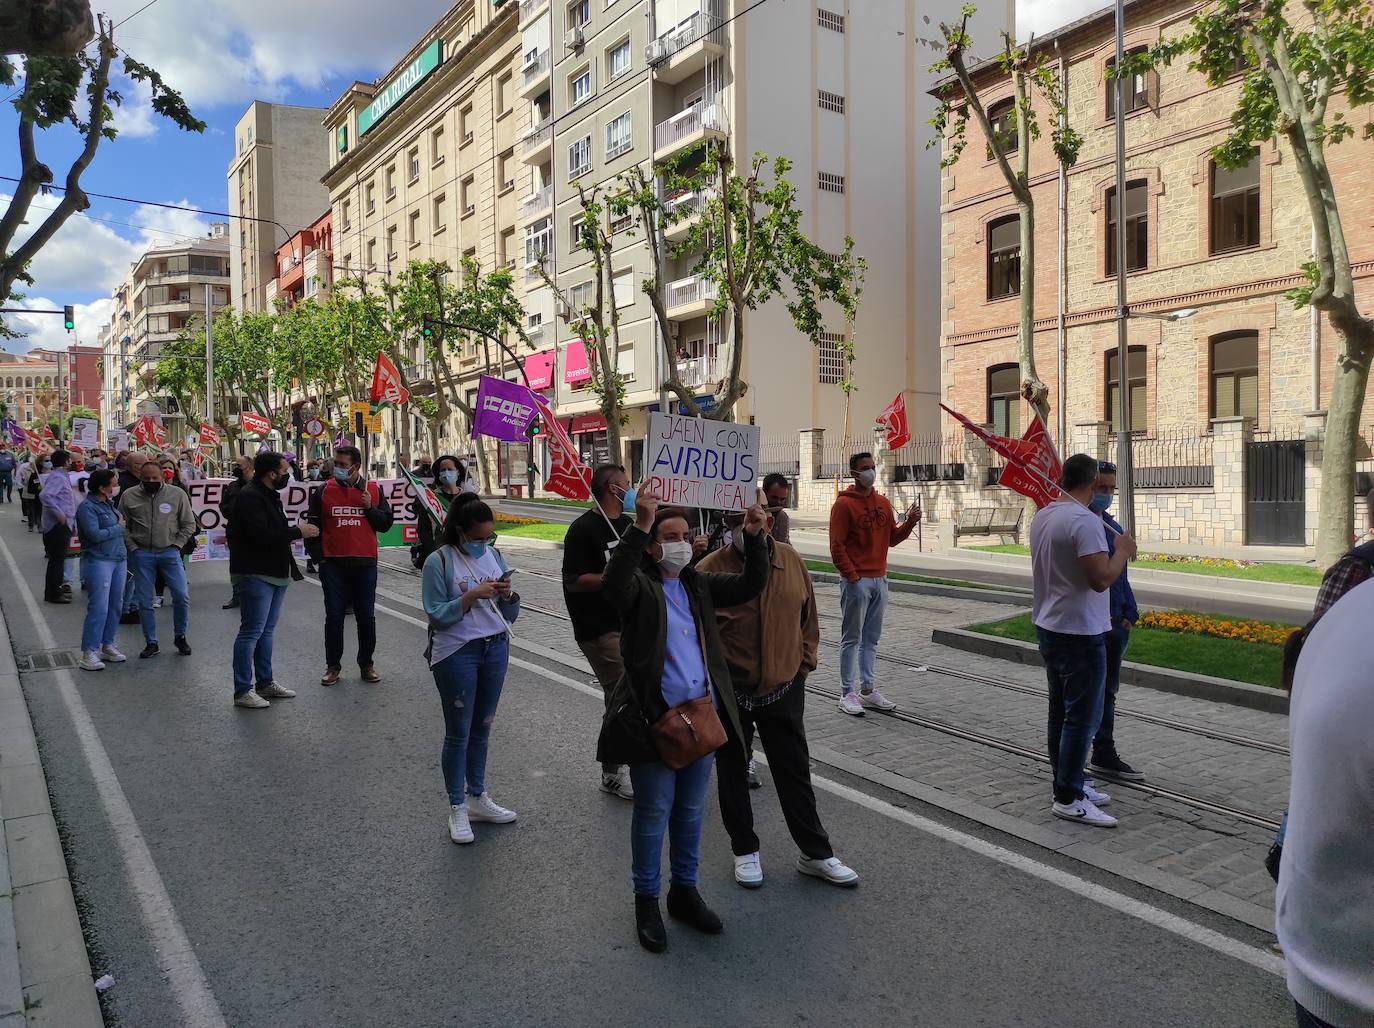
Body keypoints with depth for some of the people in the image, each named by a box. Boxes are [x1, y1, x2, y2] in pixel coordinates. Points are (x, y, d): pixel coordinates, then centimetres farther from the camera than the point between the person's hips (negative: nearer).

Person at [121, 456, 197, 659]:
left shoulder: (177, 494, -1)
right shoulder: (129, 497, 1)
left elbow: (189, 524, 5)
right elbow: (123, 526, 7)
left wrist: (176, 545, -2)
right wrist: (133, 547, -3)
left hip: (169, 552, -1)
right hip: (142, 554, 1)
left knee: (181, 595, -5)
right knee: (144, 601, 5)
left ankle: (180, 636, 15)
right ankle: (151, 642, 17)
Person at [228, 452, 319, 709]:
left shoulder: (268, 495, 17)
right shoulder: (249, 497, -16)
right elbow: (261, 536, -25)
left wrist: (292, 533, 5)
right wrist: (297, 531, -17)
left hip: (274, 573, 11)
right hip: (255, 575, -10)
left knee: (266, 630, 16)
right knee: (251, 632, -7)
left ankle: (266, 683, 25)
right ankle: (243, 691, -1)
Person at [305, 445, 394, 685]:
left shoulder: (373, 490, 4)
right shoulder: (323, 492, 4)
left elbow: (386, 523, 5)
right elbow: (313, 525, 8)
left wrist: (370, 508, -11)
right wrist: (317, 555, 1)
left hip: (365, 563, 0)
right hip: (333, 564, 0)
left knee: (366, 616, 6)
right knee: (334, 616, 5)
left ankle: (366, 664, 19)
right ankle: (332, 666, 17)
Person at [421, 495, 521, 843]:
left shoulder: (494, 555, 3)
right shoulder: (439, 561, -11)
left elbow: (509, 615, 7)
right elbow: (436, 615, -15)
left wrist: (506, 595, -14)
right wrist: (472, 595, -24)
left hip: (495, 649, 5)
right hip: (456, 654, -5)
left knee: (482, 727, 15)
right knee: (458, 732, 5)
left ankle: (477, 798, 30)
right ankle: (457, 808, 18)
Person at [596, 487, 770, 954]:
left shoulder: (698, 585, 10)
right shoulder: (639, 585, -9)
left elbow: (751, 585, 4)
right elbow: (613, 584, -32)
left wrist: (753, 537, -11)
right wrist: (640, 526, -40)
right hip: (654, 718, -6)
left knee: (691, 810, 17)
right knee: (653, 812, 6)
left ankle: (684, 891, 34)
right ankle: (646, 901, 23)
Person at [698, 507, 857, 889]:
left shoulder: (792, 561, -4)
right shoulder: (710, 569, -15)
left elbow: (808, 619, 8)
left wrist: (803, 665, 7)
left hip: (784, 689, 2)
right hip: (730, 693, -2)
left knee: (795, 772, 12)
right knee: (733, 773, 13)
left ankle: (815, 853, 26)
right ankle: (745, 850, 31)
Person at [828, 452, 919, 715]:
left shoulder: (883, 502, 13)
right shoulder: (844, 504, -8)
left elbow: (892, 538, 17)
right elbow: (837, 546, -12)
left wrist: (909, 522, 0)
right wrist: (852, 576, -15)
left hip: (879, 580, 7)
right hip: (856, 582, -7)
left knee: (871, 639, 12)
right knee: (852, 639, -1)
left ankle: (868, 691, 19)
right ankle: (848, 694, 6)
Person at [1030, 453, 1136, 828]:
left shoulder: (1041, 517, 7)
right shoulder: (1085, 521, -20)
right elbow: (1102, 579, -25)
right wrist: (1123, 551, -8)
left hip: (1048, 626, 9)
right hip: (1080, 632, -9)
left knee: (1061, 711, 16)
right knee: (1082, 716, -2)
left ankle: (1068, 782, 27)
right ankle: (1068, 798, 3)